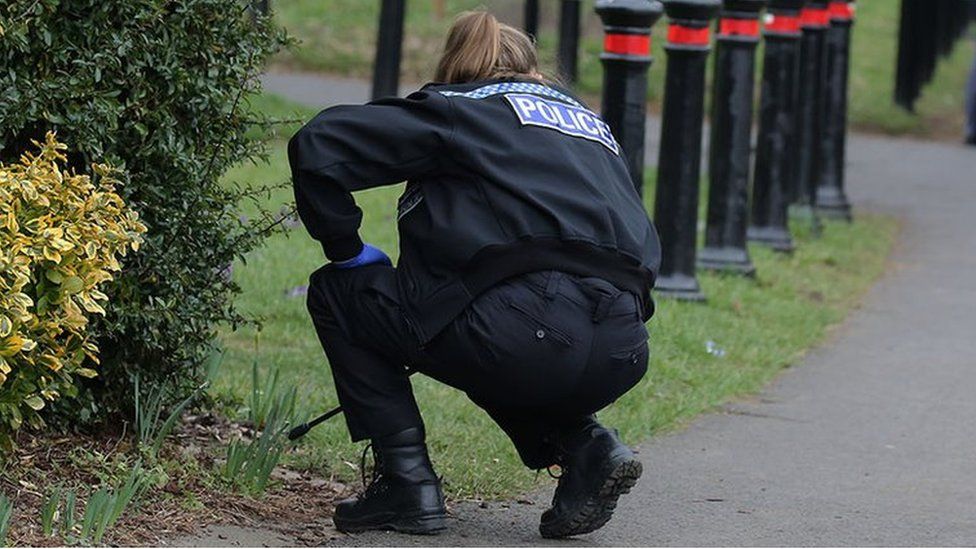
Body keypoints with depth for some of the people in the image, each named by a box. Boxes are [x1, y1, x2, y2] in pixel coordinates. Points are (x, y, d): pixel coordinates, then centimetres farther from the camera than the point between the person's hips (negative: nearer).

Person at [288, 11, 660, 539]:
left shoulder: (455, 108, 15)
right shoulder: (592, 124, 31)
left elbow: (317, 145, 5)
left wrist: (344, 249, 19)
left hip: (529, 328, -6)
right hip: (621, 358, 6)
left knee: (336, 293, 18)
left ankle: (406, 481, 9)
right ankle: (584, 446, 12)